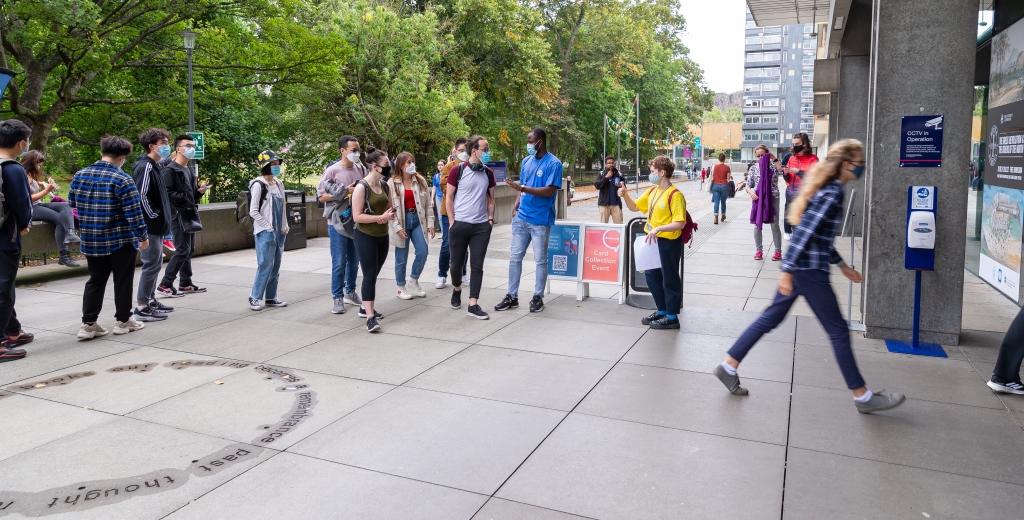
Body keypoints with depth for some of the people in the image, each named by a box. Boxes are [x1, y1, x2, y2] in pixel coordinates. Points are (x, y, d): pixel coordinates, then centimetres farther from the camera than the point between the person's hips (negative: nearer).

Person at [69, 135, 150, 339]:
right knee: (123, 281, 8)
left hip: (91, 240, 6)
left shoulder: (80, 175, 4)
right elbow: (133, 212, -18)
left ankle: (88, 324, 12)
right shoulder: (122, 179, -16)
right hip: (121, 240, -5)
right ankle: (123, 321, 16)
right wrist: (143, 235, -8)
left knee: (95, 281, 14)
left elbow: (72, 202, 16)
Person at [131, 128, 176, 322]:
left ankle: (151, 300, 27)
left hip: (156, 225, 10)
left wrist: (162, 217, 12)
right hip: (150, 225, -10)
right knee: (152, 264, -6)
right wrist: (153, 216, -16)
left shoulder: (155, 166, 15)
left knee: (156, 263, 17)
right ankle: (142, 308, 0)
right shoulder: (145, 167, -16)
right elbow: (141, 196, -24)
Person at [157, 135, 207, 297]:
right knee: (182, 250, -11)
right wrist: (184, 196, -22)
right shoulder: (170, 169, -10)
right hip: (178, 215, -9)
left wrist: (200, 192, 6)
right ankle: (165, 285, -5)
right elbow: (166, 194, -19)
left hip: (190, 214, 9)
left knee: (190, 249, 12)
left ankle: (185, 284, 21)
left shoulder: (190, 170, 19)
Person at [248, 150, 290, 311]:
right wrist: (268, 227, -11)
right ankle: (254, 297, 4)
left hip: (279, 232, 7)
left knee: (275, 266, 9)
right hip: (264, 232, -7)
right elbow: (253, 211, -11)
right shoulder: (258, 185, -9)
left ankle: (271, 298, 17)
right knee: (265, 265, -8)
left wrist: (284, 228, 10)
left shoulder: (279, 184, 12)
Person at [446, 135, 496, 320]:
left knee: (477, 266, 0)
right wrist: (452, 222, -5)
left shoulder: (488, 173, 7)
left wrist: (491, 218, 4)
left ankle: (473, 305, 4)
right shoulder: (458, 170, -5)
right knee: (456, 263, 8)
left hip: (482, 226, 3)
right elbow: (449, 197, -2)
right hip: (460, 224, -3)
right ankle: (456, 290, 38)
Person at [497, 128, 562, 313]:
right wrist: (516, 206, 2)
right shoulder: (526, 161, 10)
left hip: (540, 220, -6)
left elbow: (549, 191, -18)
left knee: (540, 260, 5)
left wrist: (522, 188, -22)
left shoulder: (553, 163, -10)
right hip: (521, 218, 6)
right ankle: (512, 296, 16)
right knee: (515, 257, 7)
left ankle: (538, 297, 17)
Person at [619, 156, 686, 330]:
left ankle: (672, 317, 16)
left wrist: (658, 229, -31)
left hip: (668, 242, -9)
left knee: (669, 279, 3)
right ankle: (662, 311, 33)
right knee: (651, 275, 18)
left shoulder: (675, 195, -18)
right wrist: (625, 196, -1)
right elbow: (634, 207, 16)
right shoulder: (652, 191, 7)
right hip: (653, 240, 9)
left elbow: (680, 223, -22)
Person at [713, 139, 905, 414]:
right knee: (838, 331, 2)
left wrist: (841, 264, 24)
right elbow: (805, 233, -23)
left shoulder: (826, 188, 14)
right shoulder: (833, 193, -16)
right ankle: (862, 396, 15)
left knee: (770, 319, 13)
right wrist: (788, 272, -24)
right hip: (810, 270, -10)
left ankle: (729, 367, 17)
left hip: (800, 267, 10)